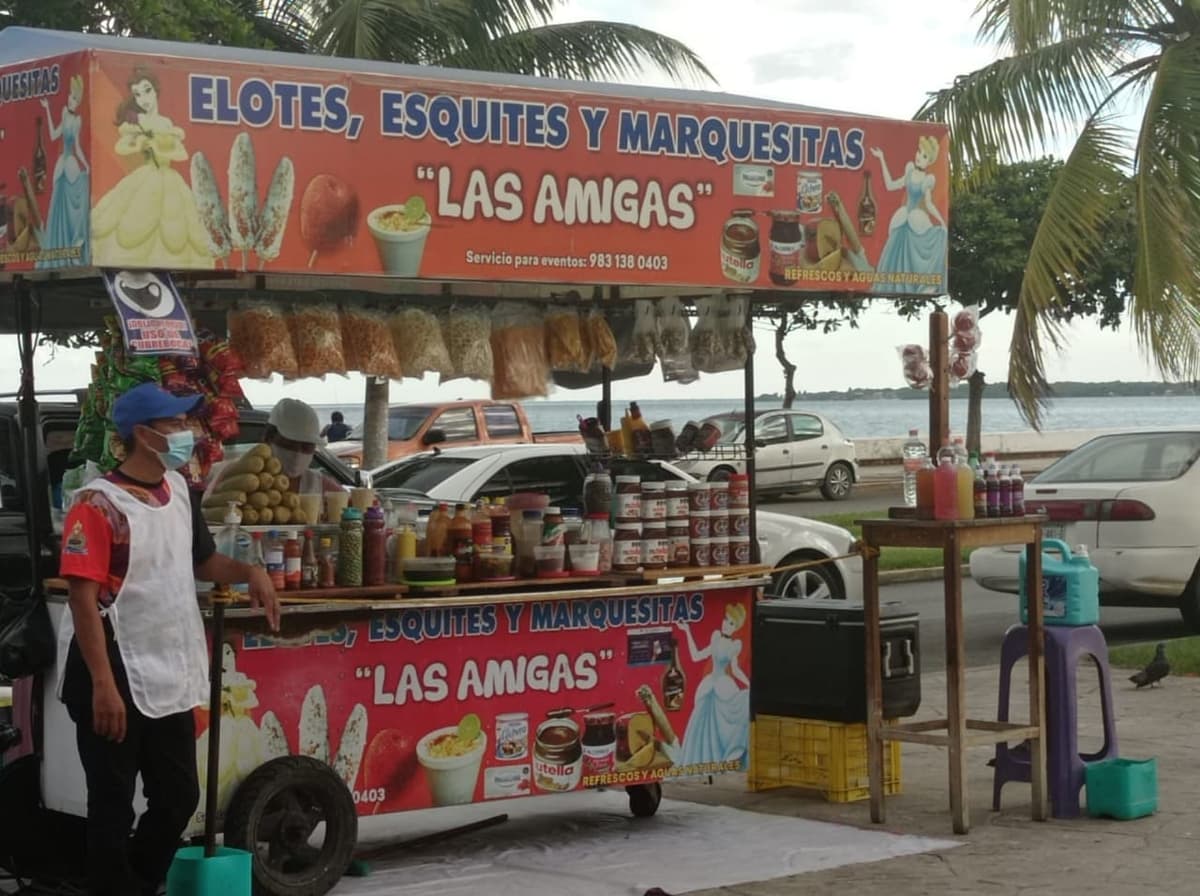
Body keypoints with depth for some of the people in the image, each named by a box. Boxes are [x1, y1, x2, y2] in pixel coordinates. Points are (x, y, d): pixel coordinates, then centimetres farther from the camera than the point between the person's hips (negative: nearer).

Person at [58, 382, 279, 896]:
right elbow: (84, 598, -20)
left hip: (170, 677, 8)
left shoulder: (177, 490, 8)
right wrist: (103, 684, -25)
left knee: (179, 797, 17)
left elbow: (201, 561, 23)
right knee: (113, 807, 3)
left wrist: (249, 574, 1)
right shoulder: (99, 504, -17)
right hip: (117, 680, -8)